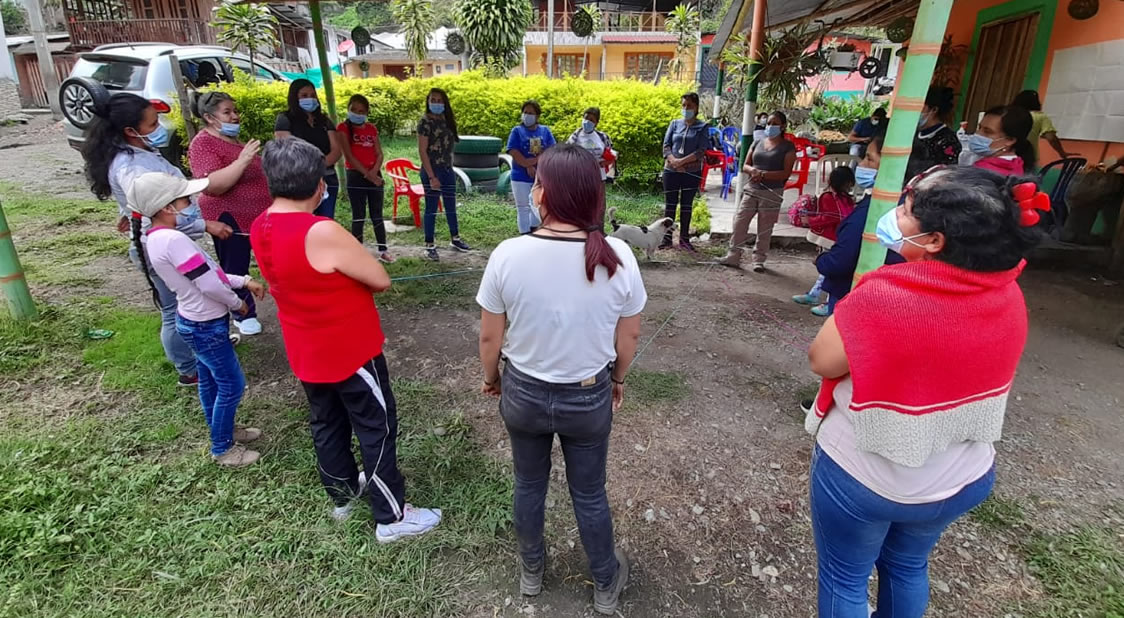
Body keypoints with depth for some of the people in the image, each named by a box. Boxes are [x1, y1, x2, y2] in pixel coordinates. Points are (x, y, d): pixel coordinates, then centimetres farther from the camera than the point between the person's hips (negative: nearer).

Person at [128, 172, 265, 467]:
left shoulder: (155, 239, 3)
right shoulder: (173, 240, -28)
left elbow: (205, 274, 9)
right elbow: (210, 285, -26)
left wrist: (244, 280, 4)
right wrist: (237, 303, -8)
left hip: (196, 321, 10)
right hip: (206, 326, -10)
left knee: (209, 380, 23)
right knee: (231, 386, 5)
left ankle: (222, 430, 42)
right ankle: (222, 448, 21)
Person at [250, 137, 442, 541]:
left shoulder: (260, 229, -3)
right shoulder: (322, 233, -30)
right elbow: (381, 281, -20)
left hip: (307, 354, 8)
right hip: (351, 352, -8)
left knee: (326, 424, 23)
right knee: (376, 429, 7)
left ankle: (342, 494, 45)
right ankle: (392, 517, 21)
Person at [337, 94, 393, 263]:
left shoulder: (372, 129, 11)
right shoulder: (344, 128, -2)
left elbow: (379, 154, 6)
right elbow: (348, 155, -10)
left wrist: (374, 171, -12)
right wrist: (366, 174, -16)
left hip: (374, 175, 4)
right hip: (356, 176, -4)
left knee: (377, 215, 9)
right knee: (358, 217, 0)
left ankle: (383, 250, 15)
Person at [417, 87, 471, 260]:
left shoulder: (447, 120, 9)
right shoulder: (425, 121, -9)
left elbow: (448, 147, 11)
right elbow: (422, 151, -14)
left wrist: (450, 168, 5)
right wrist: (431, 176, -19)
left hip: (448, 170, 7)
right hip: (432, 170, -6)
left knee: (451, 206, 16)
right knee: (431, 208, 1)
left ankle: (455, 239, 31)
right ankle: (429, 246, 11)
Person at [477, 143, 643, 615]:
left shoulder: (509, 254, -20)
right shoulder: (617, 257, -18)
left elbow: (490, 337, -9)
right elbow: (629, 336, -6)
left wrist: (491, 378, 11)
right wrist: (618, 380, 14)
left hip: (523, 394, 0)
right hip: (589, 398, 0)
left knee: (529, 485, 25)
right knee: (589, 494, 22)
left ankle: (531, 571, 50)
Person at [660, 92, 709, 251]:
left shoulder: (702, 127, 2)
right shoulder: (675, 123, 9)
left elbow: (702, 150, -8)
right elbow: (666, 145, 3)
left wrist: (682, 161, -17)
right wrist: (672, 160, -16)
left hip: (692, 172, -1)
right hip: (671, 171, 2)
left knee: (686, 206, 4)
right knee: (669, 205, 3)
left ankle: (684, 239, 12)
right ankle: (667, 238, 10)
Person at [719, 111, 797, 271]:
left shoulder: (788, 147, -1)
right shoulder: (757, 143, 13)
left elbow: (786, 173, -9)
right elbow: (745, 166, 12)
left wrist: (763, 174, -19)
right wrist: (752, 170, -12)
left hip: (772, 192, -4)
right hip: (751, 189, 4)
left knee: (765, 229, 2)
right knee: (739, 223, -2)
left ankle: (759, 260, 12)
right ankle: (733, 257, 5)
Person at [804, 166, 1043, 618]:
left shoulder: (884, 295, -31)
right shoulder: (1008, 296, -10)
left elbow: (821, 361, -18)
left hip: (863, 476, -6)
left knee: (844, 579, 19)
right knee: (908, 567, 31)